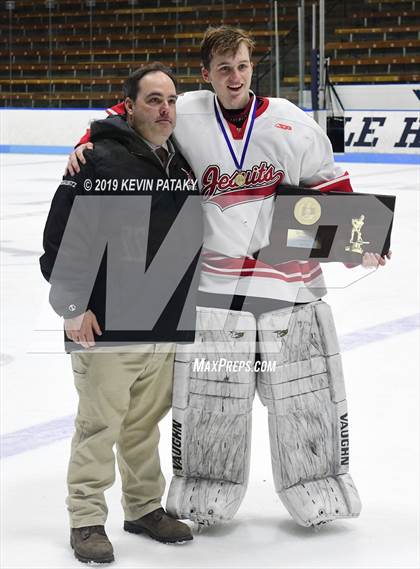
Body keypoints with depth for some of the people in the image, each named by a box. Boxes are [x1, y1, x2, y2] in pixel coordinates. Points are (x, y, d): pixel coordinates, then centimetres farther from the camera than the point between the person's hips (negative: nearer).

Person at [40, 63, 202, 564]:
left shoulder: (183, 165, 10)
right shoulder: (101, 161, -13)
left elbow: (195, 238, 21)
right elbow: (61, 236, -14)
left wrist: (190, 305, 19)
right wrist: (72, 306, -14)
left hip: (166, 327, 7)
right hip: (106, 325, -6)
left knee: (146, 422, 16)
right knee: (100, 424, 0)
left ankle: (144, 508, 30)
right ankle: (87, 521, 11)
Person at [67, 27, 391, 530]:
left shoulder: (292, 124, -1)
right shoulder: (186, 115, -2)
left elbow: (330, 187, 6)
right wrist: (88, 144, -5)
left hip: (290, 277, 0)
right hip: (215, 278, 0)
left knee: (305, 395, 7)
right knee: (206, 399, 4)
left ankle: (317, 490, 24)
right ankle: (205, 494, 22)